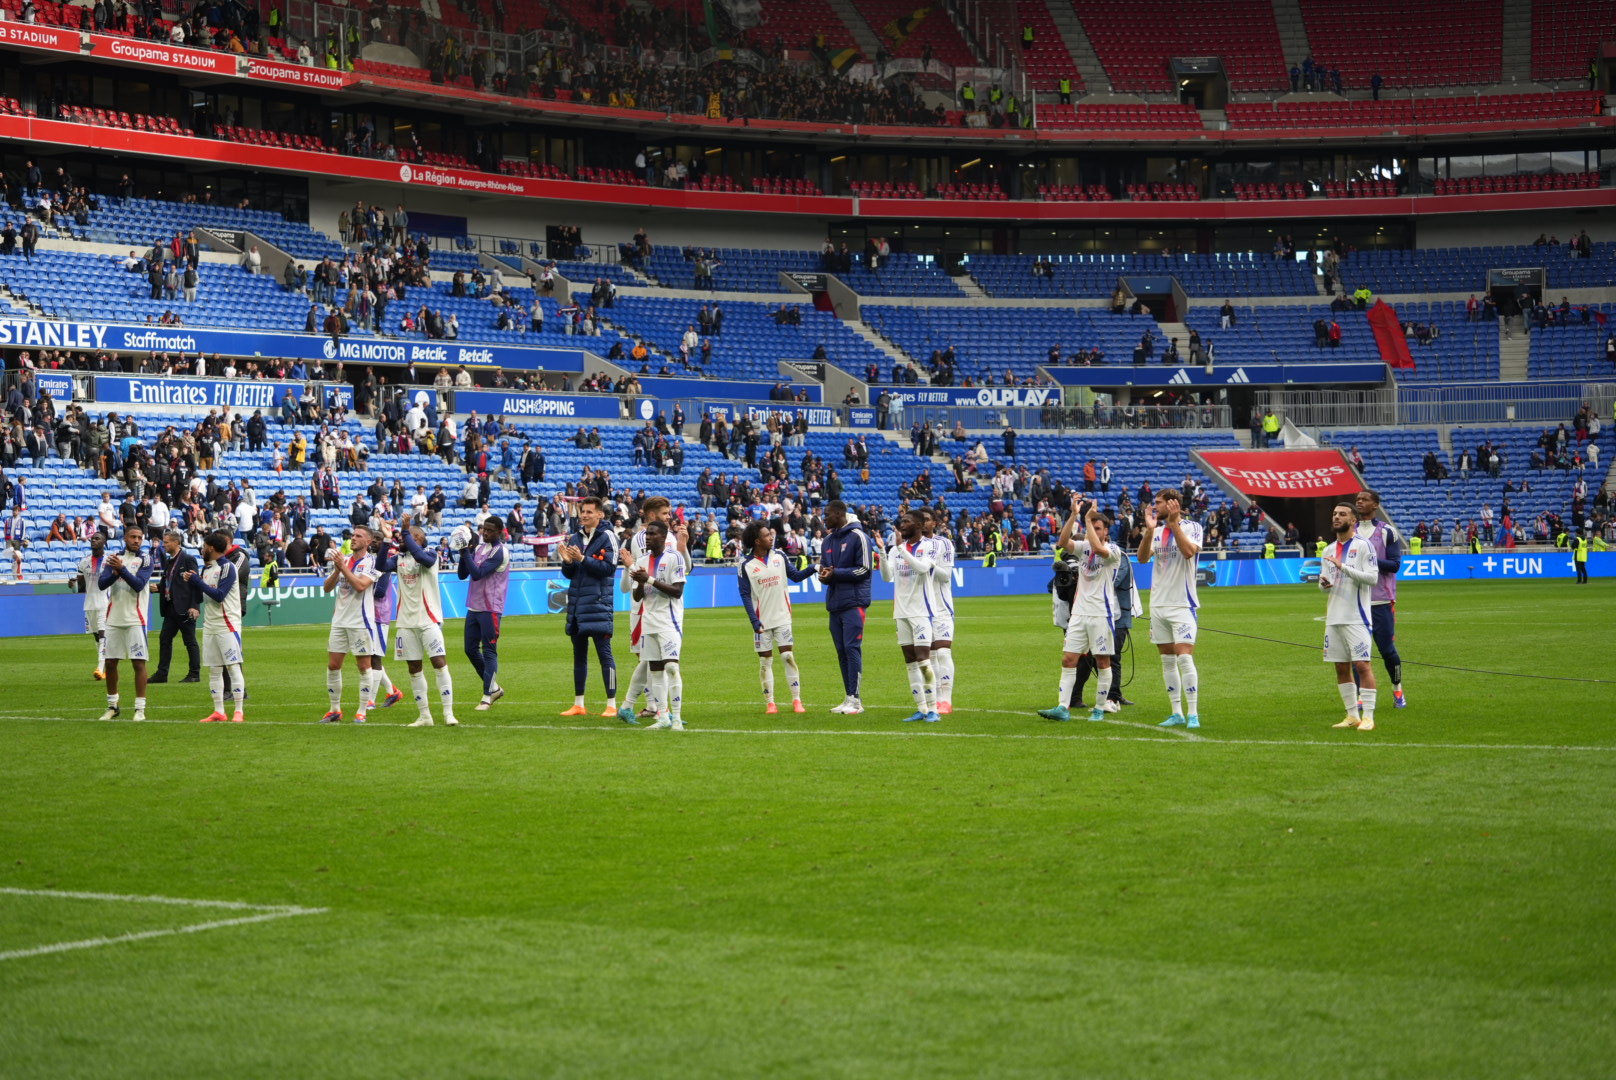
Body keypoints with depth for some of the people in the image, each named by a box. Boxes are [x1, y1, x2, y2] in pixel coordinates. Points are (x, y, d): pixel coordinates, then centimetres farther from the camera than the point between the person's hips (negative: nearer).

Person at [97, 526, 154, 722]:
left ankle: (140, 708, -1)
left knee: (139, 662, -6)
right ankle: (112, 706, 21)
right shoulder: (114, 558, 8)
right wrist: (115, 573, -20)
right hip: (114, 618, 4)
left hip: (135, 619, -4)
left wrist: (122, 569, -24)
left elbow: (139, 585, -14)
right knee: (110, 662, 8)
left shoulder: (145, 560, -1)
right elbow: (101, 584, -2)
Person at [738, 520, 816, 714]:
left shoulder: (779, 557, 4)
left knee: (788, 657, -3)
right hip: (762, 621, -2)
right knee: (765, 661, 3)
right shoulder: (746, 566, -5)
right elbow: (745, 595, -6)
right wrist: (754, 621, -13)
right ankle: (770, 703, 9)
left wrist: (813, 568, -9)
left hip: (782, 618, 2)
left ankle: (796, 700, 0)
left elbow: (796, 576, 9)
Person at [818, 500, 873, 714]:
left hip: (853, 602, -7)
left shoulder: (858, 536, -5)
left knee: (852, 649, -11)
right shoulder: (828, 541, 17)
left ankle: (854, 700, -11)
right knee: (842, 651, 7)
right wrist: (824, 576, -2)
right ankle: (849, 698, 11)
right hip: (835, 604, 7)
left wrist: (835, 573, -11)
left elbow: (864, 569, -9)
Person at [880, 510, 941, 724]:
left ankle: (932, 709, -7)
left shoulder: (928, 547, -5)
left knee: (923, 660, -12)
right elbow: (887, 577, 1)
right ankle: (921, 708, 11)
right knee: (910, 663, 7)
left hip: (921, 611, -6)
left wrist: (901, 548, -26)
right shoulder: (896, 549, 11)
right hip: (902, 612, 6)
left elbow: (922, 567, -24)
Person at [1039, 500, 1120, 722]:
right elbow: (1063, 542, -10)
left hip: (1101, 614, -5)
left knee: (1103, 662, 2)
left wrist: (1088, 519, -21)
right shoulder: (1083, 547, 9)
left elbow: (1098, 548, -27)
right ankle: (1062, 708, -6)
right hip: (1079, 613, 5)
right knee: (1068, 660, -3)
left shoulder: (1113, 551, -5)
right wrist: (1074, 515, -17)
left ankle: (1099, 709, 11)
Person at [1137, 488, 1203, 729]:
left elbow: (1189, 551, -22)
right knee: (1167, 660, 7)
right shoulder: (1157, 531, 10)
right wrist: (1149, 529, -16)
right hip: (1158, 604, 6)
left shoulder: (1191, 527, -4)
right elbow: (1142, 558, -4)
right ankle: (1177, 714, 13)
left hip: (1182, 603, -6)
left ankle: (1193, 714, -9)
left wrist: (1173, 523, -21)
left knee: (1184, 657, -13)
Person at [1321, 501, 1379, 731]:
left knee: (1362, 665, -10)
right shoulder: (1329, 550, 16)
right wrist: (1323, 584, -4)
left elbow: (1372, 576, -15)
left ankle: (1368, 716, -8)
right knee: (1341, 667, 7)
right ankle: (1352, 715, 15)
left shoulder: (1363, 546, -5)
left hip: (1356, 617, -7)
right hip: (1334, 617, 7)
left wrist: (1343, 567, -22)